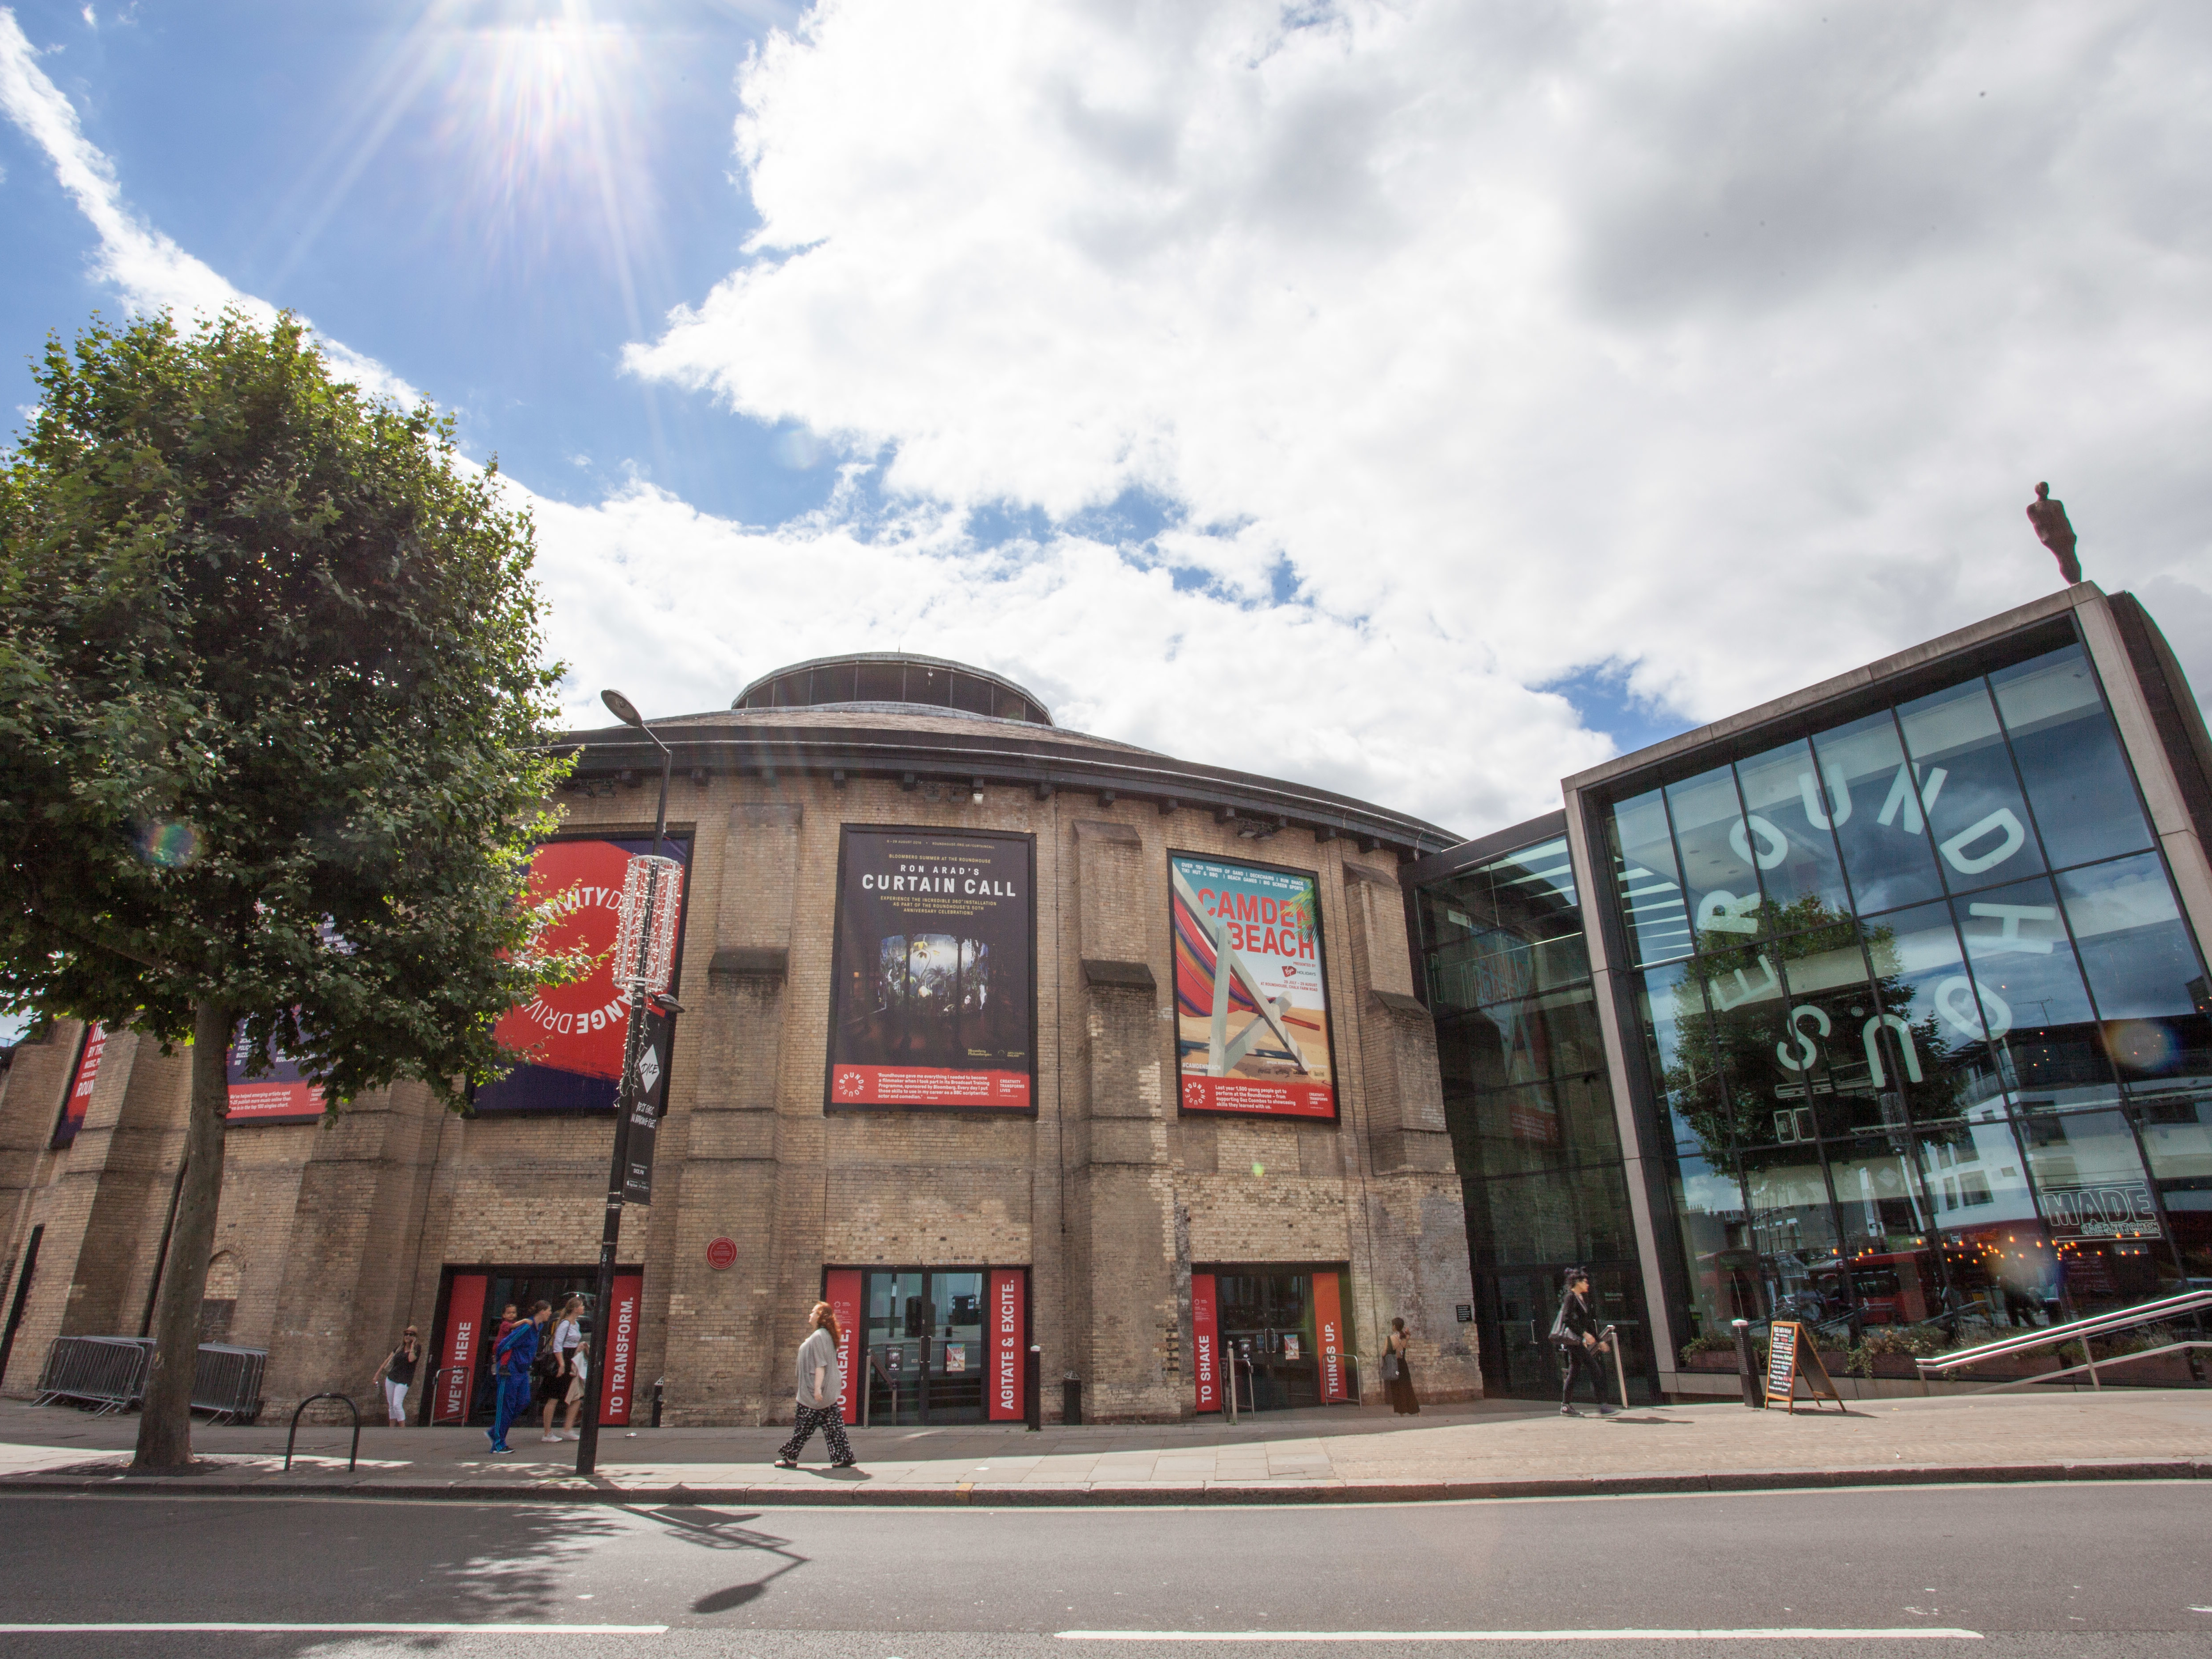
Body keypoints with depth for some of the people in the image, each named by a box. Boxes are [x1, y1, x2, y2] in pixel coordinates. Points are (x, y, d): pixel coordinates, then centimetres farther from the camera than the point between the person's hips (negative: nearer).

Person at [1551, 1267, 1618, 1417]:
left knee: (1574, 1372, 8)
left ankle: (1566, 1406, 11)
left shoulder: (1582, 1299, 20)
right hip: (1573, 1339, -9)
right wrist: (1584, 1334, -22)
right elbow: (1567, 1319, -20)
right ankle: (1602, 1406, -12)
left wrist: (1599, 1341, 23)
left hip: (1578, 1341, 9)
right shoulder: (1570, 1298, -9)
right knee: (1595, 1370, -11)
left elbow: (1587, 1323, 25)